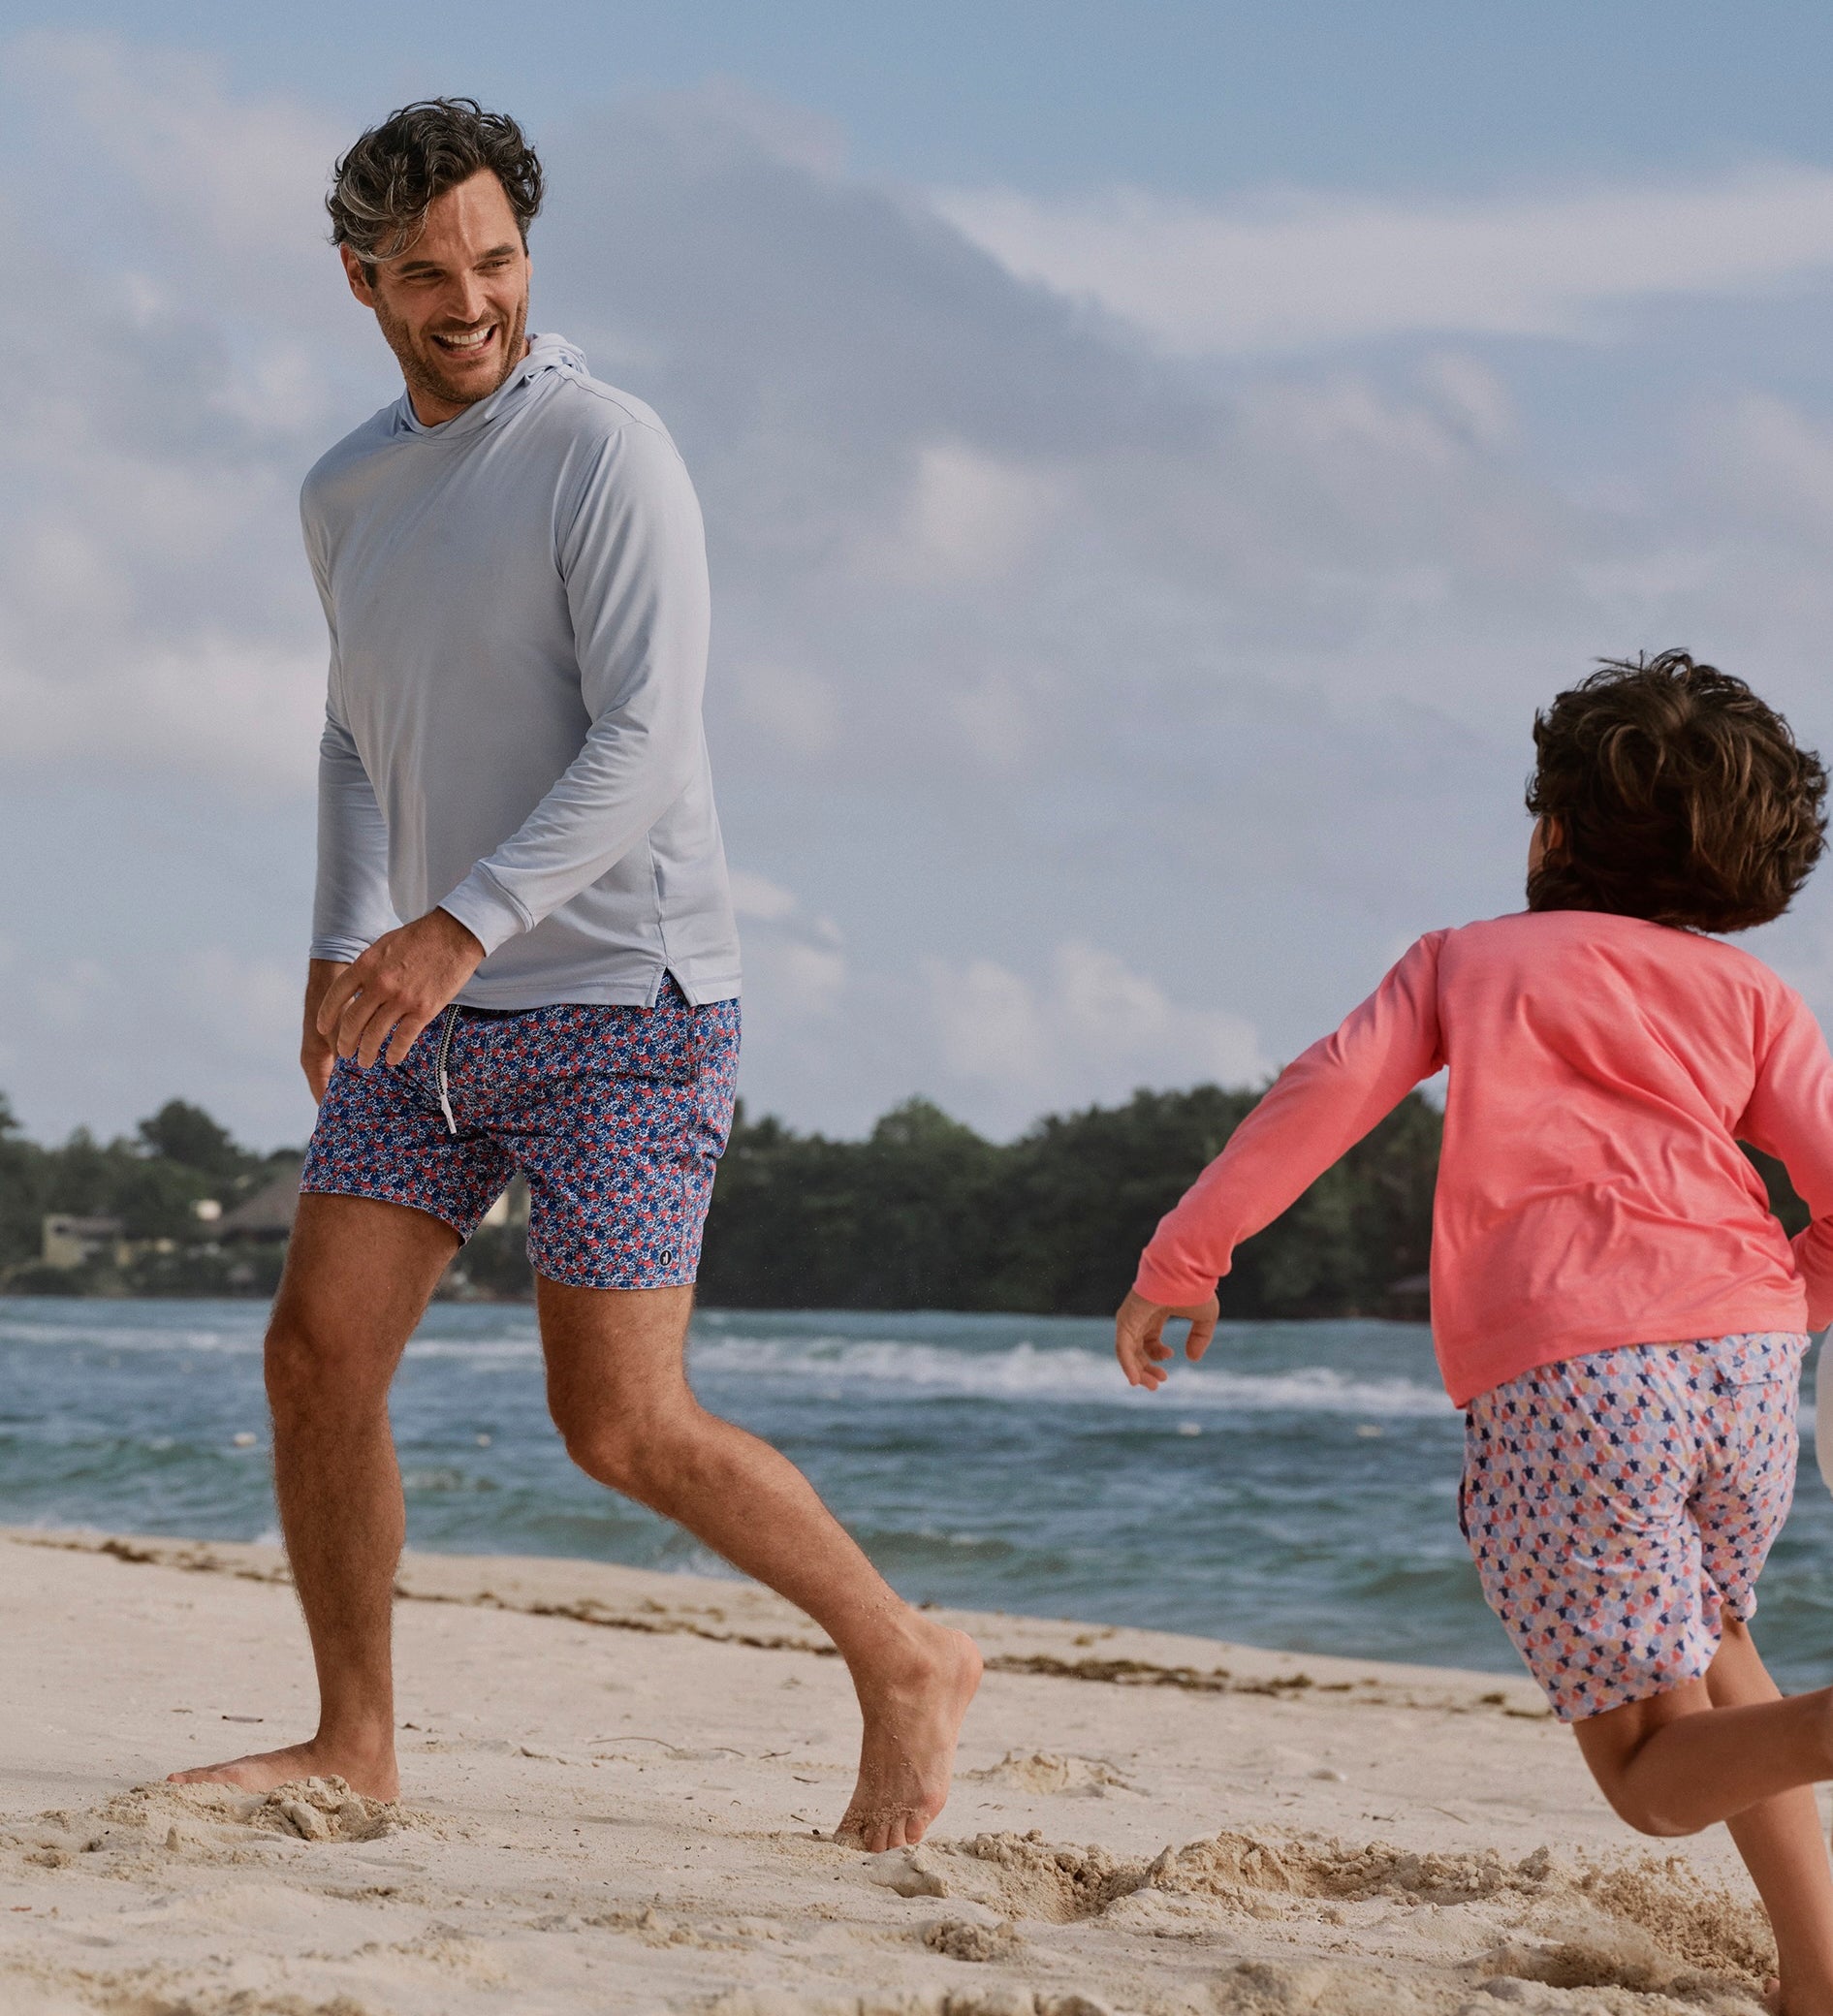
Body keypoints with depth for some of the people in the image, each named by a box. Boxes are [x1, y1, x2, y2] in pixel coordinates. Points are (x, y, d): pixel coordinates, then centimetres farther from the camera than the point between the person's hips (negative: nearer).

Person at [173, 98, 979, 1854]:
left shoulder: (605, 454, -12)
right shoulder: (347, 492, 11)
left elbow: (642, 745, -21)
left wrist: (457, 928, -30)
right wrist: (340, 949, 15)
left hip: (620, 1003, -7)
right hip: (433, 1010, 7)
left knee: (620, 1427, -7)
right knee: (317, 1352, -1)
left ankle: (903, 1664, 10)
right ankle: (352, 1744, 12)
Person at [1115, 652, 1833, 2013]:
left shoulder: (1469, 958, 20)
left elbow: (1332, 1091, 6)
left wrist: (1182, 1261, 9)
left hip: (1560, 1376, -2)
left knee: (1657, 1773, 3)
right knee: (1705, 1639, 30)